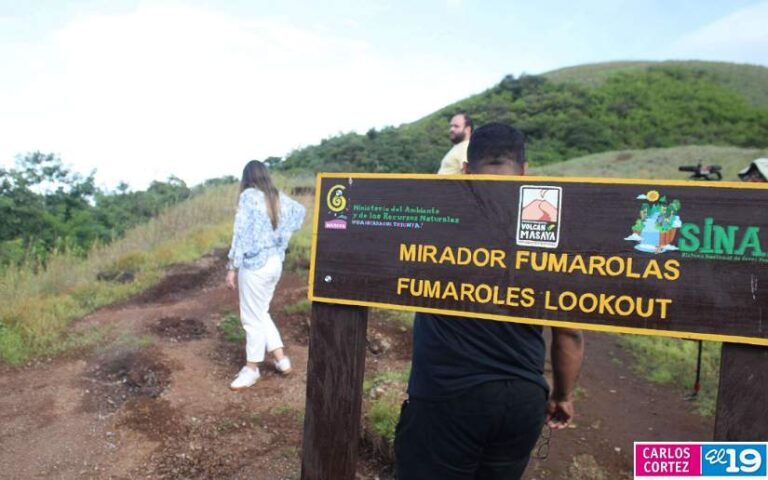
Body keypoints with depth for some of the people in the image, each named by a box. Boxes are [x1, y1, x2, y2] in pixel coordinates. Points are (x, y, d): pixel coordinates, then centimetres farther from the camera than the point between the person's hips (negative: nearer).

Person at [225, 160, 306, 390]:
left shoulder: (248, 196, -12)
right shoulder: (278, 197, 7)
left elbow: (241, 234, -16)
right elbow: (299, 211, 25)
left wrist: (232, 267, -12)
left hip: (255, 266, -7)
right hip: (275, 263, 7)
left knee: (253, 318, 6)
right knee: (260, 313, 21)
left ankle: (251, 368, 20)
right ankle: (281, 359, 24)